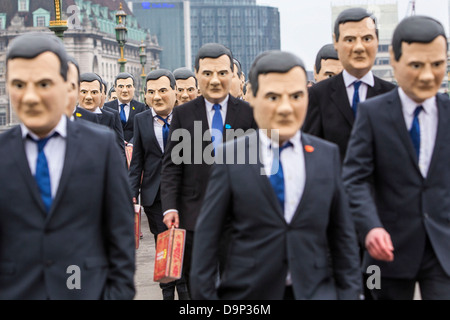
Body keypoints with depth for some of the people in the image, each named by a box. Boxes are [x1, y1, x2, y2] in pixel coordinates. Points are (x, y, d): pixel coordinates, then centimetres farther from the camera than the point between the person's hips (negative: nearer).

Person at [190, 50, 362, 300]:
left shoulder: (328, 155, 5)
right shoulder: (229, 157, -2)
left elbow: (343, 234, 8)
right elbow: (207, 235, -1)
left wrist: (350, 291, 4)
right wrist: (204, 293, -4)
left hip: (315, 290, 2)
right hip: (247, 291, -2)